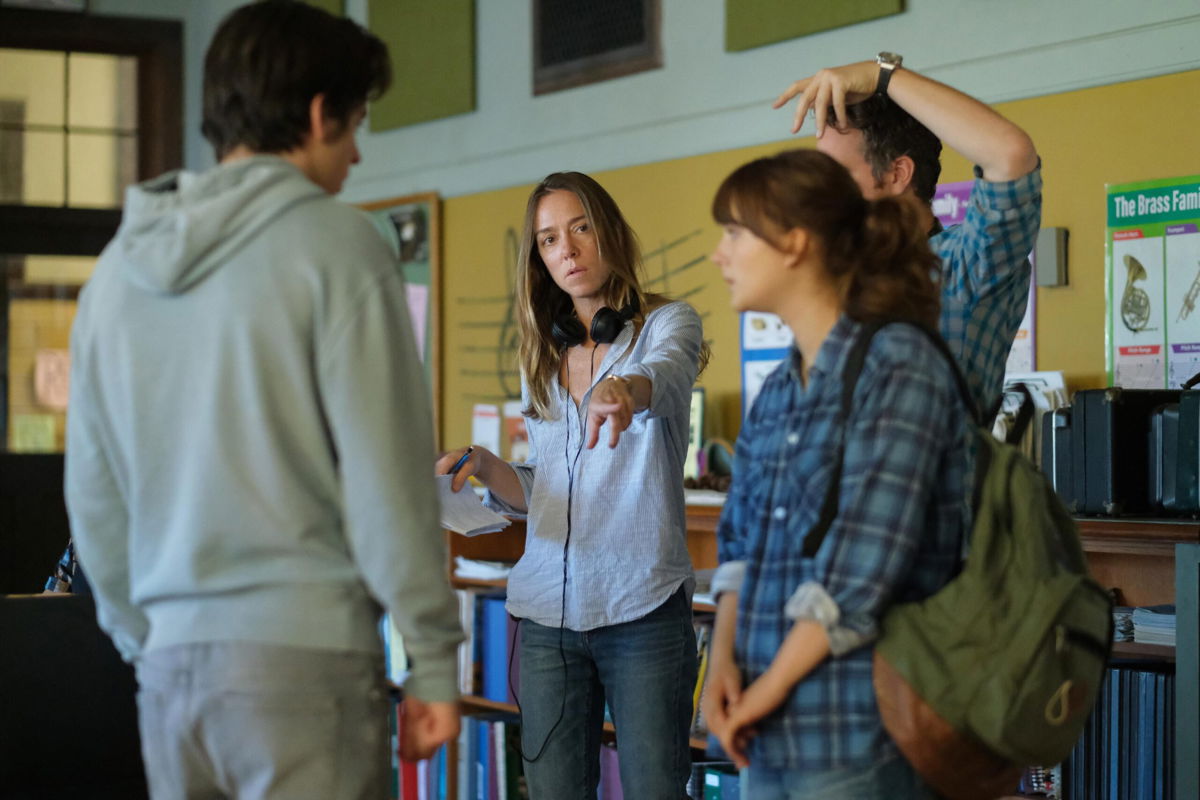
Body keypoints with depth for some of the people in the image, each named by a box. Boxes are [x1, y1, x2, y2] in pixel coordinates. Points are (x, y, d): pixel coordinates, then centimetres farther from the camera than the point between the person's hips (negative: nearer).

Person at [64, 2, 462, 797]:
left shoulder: (120, 267, 11)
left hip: (171, 666, 6)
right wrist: (433, 659, -4)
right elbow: (387, 473, -10)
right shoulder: (333, 246, -7)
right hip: (304, 652, -6)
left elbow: (95, 494, 15)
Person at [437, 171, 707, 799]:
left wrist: (626, 388, -47)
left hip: (642, 606, -4)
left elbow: (665, 372, -24)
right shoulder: (542, 358, 16)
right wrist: (482, 465, -1)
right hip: (547, 610, 4)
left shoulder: (666, 324, 2)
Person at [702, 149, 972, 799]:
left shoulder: (899, 366, -10)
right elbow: (739, 537, 14)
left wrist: (769, 688, -13)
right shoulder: (778, 390, 15)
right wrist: (723, 659, -4)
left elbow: (864, 563, -18)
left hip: (859, 741, -7)